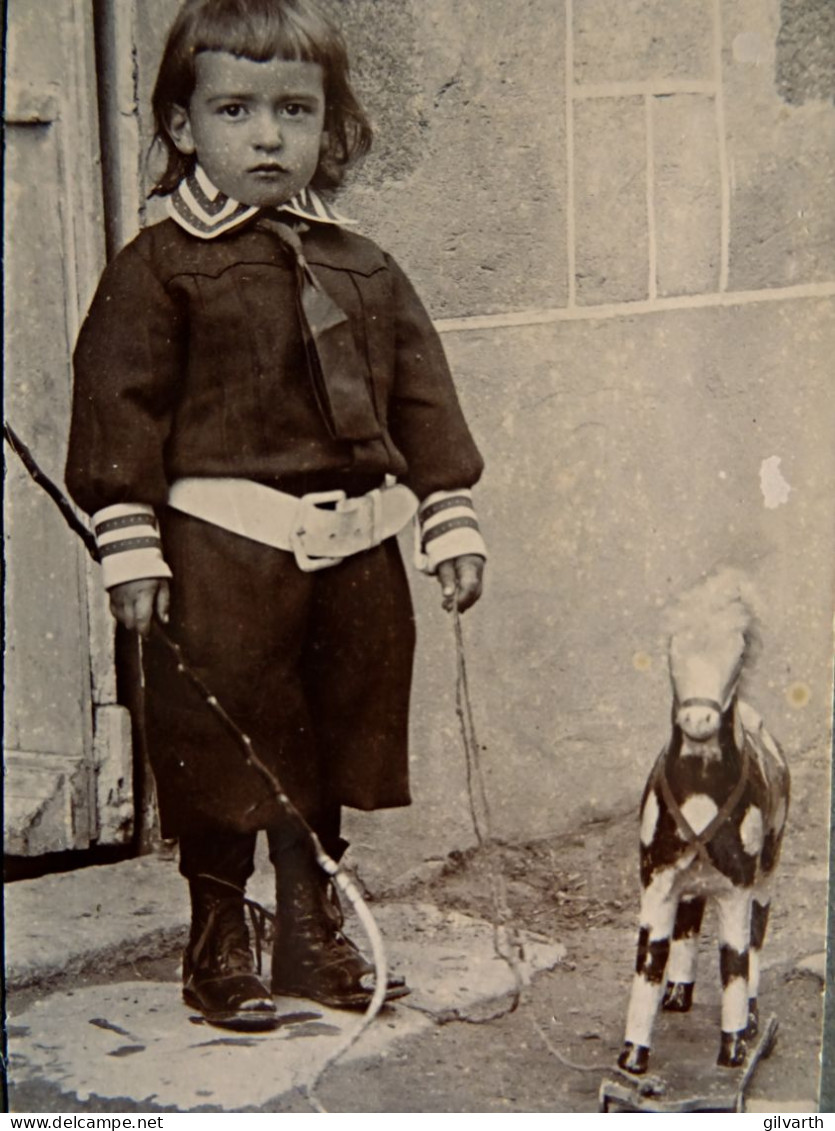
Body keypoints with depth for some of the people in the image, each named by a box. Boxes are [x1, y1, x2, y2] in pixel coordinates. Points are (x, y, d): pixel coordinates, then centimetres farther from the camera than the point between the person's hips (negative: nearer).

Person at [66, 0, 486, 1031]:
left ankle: (313, 935, 30)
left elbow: (423, 401, 15)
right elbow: (120, 405, -6)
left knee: (330, 753, 14)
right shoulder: (158, 269, -3)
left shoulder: (364, 271, 12)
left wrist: (451, 522, 10)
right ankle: (216, 948, 19)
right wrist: (129, 545, -11)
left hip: (354, 550, 5)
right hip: (221, 549, -5)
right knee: (221, 755, 3)